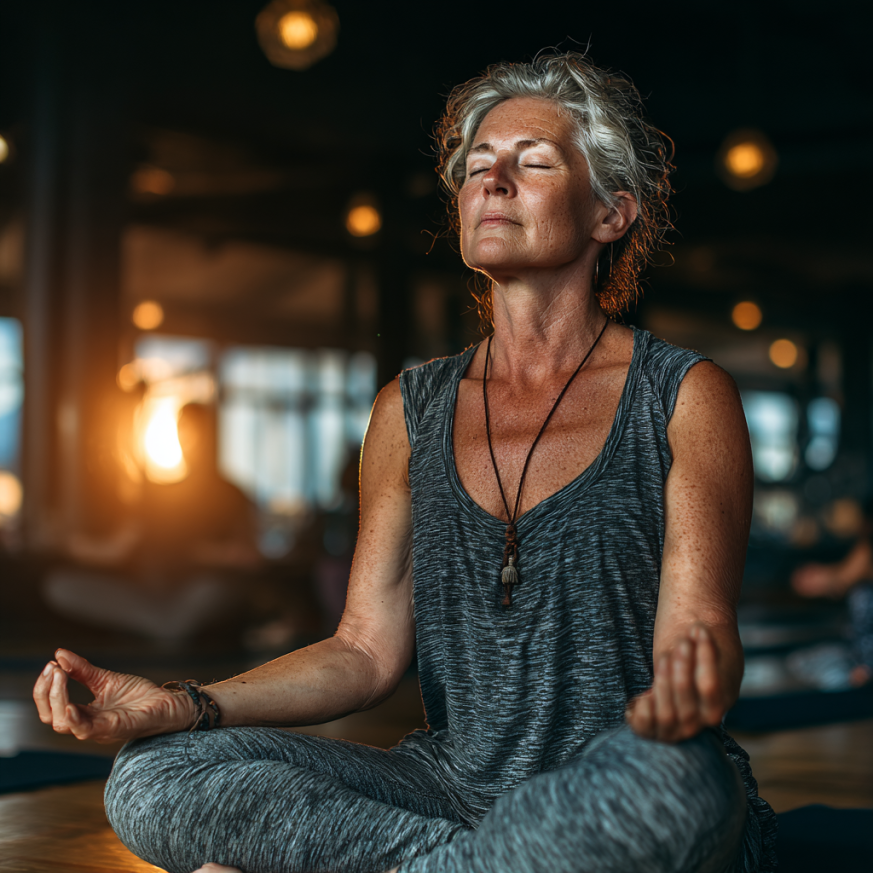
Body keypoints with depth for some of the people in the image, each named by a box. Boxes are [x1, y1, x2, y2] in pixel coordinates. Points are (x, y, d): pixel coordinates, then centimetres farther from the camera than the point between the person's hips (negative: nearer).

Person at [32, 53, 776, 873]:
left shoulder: (684, 398, -2)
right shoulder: (411, 410, 10)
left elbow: (701, 630, -11)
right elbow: (367, 649, 7)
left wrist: (684, 694, -37)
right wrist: (183, 707, -8)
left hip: (614, 802, -3)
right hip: (453, 786, 4)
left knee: (666, 781, -40)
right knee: (151, 779, -16)